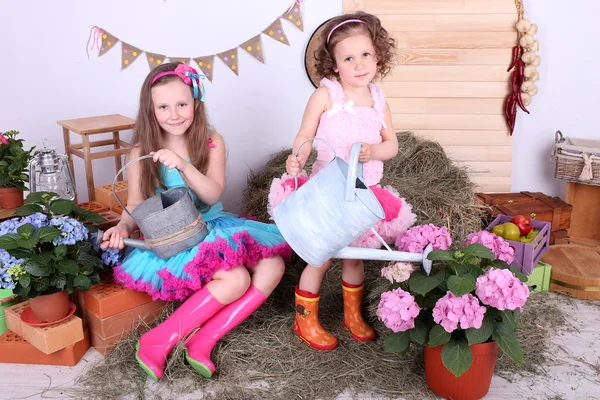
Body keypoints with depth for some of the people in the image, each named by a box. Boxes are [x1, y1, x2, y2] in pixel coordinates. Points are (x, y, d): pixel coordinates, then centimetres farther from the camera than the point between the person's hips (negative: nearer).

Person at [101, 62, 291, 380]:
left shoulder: (212, 142, -3)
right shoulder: (142, 152, -7)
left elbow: (213, 195, -15)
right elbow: (135, 207, -1)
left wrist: (184, 165, -31)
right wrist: (122, 227, -24)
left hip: (212, 227, 5)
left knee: (272, 265, -17)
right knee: (236, 279, -27)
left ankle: (203, 341, -16)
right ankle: (159, 341, -16)